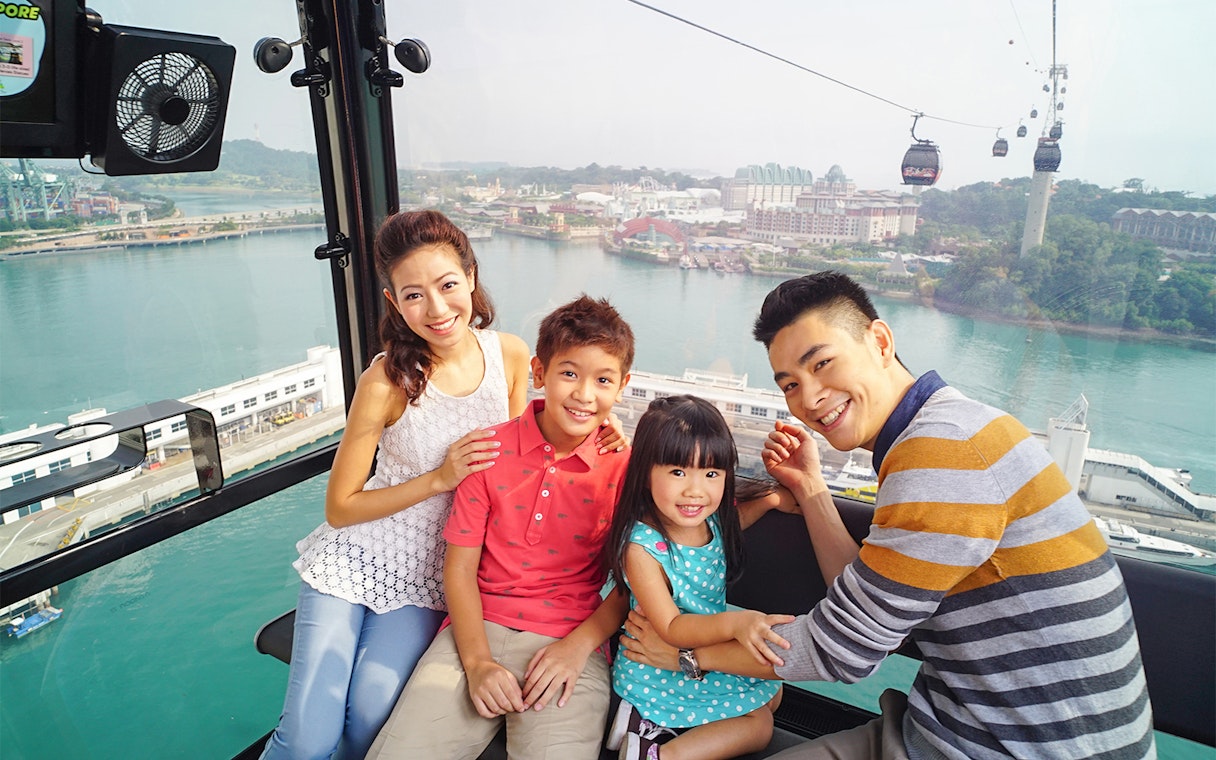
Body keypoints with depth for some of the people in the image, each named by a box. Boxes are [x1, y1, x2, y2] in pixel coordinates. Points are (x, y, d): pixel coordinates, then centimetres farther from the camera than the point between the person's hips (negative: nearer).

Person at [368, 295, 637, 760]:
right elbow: (459, 567, -1)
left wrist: (578, 646, -11)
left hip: (572, 642, -1)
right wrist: (478, 662, -11)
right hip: (480, 628, 1)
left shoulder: (625, 468, -3)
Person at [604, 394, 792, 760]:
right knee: (759, 726, 0)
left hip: (709, 649, 7)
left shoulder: (714, 521, -10)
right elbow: (671, 628, -32)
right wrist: (733, 623, -47)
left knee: (772, 693, 17)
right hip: (659, 675, -7)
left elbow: (737, 517, 17)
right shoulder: (642, 547, -32)